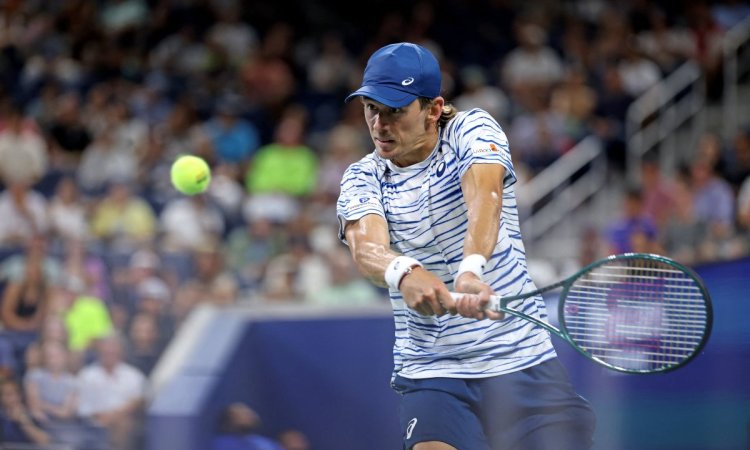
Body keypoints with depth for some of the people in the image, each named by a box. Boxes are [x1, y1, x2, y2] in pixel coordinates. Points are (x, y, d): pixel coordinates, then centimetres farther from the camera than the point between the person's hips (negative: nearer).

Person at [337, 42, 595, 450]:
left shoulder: (471, 129, -4)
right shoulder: (362, 180, 0)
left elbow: (484, 193, -26)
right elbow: (366, 246, -21)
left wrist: (471, 270, -47)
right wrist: (404, 273, -46)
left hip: (522, 360, 0)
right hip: (431, 374, 0)